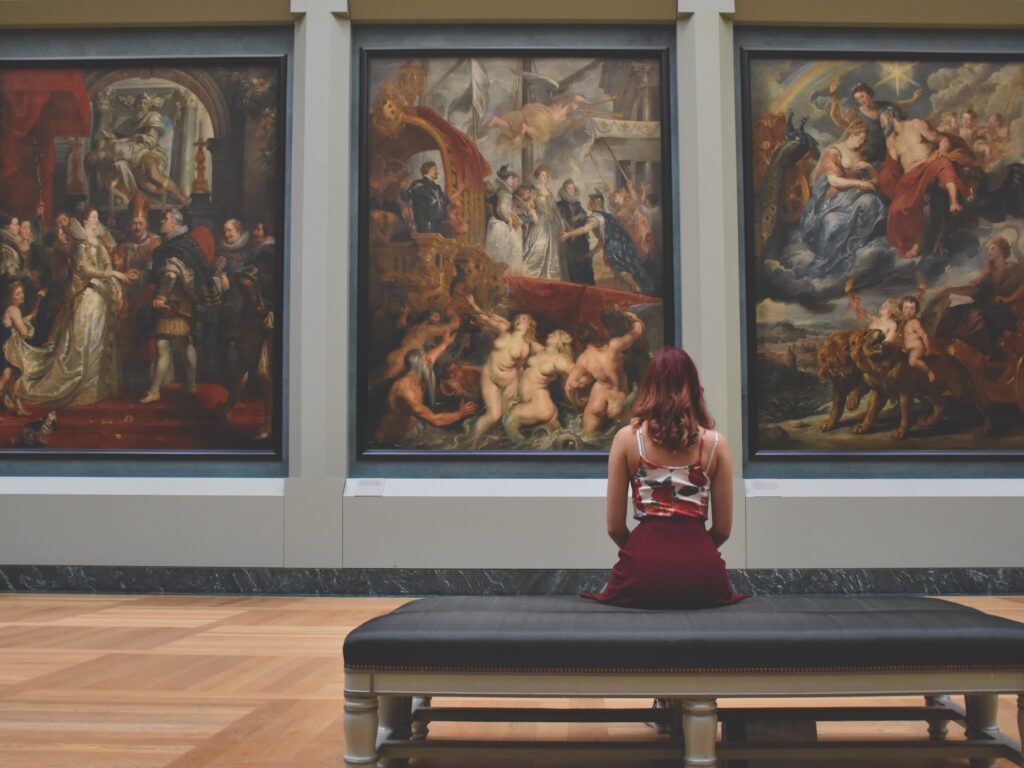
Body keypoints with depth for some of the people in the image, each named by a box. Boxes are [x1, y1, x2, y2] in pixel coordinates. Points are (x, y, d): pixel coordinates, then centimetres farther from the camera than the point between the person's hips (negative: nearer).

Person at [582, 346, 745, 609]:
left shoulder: (626, 438, 2)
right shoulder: (715, 442, 4)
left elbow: (614, 526, 4)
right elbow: (723, 528, 8)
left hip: (644, 568, 0)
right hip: (701, 568, 1)